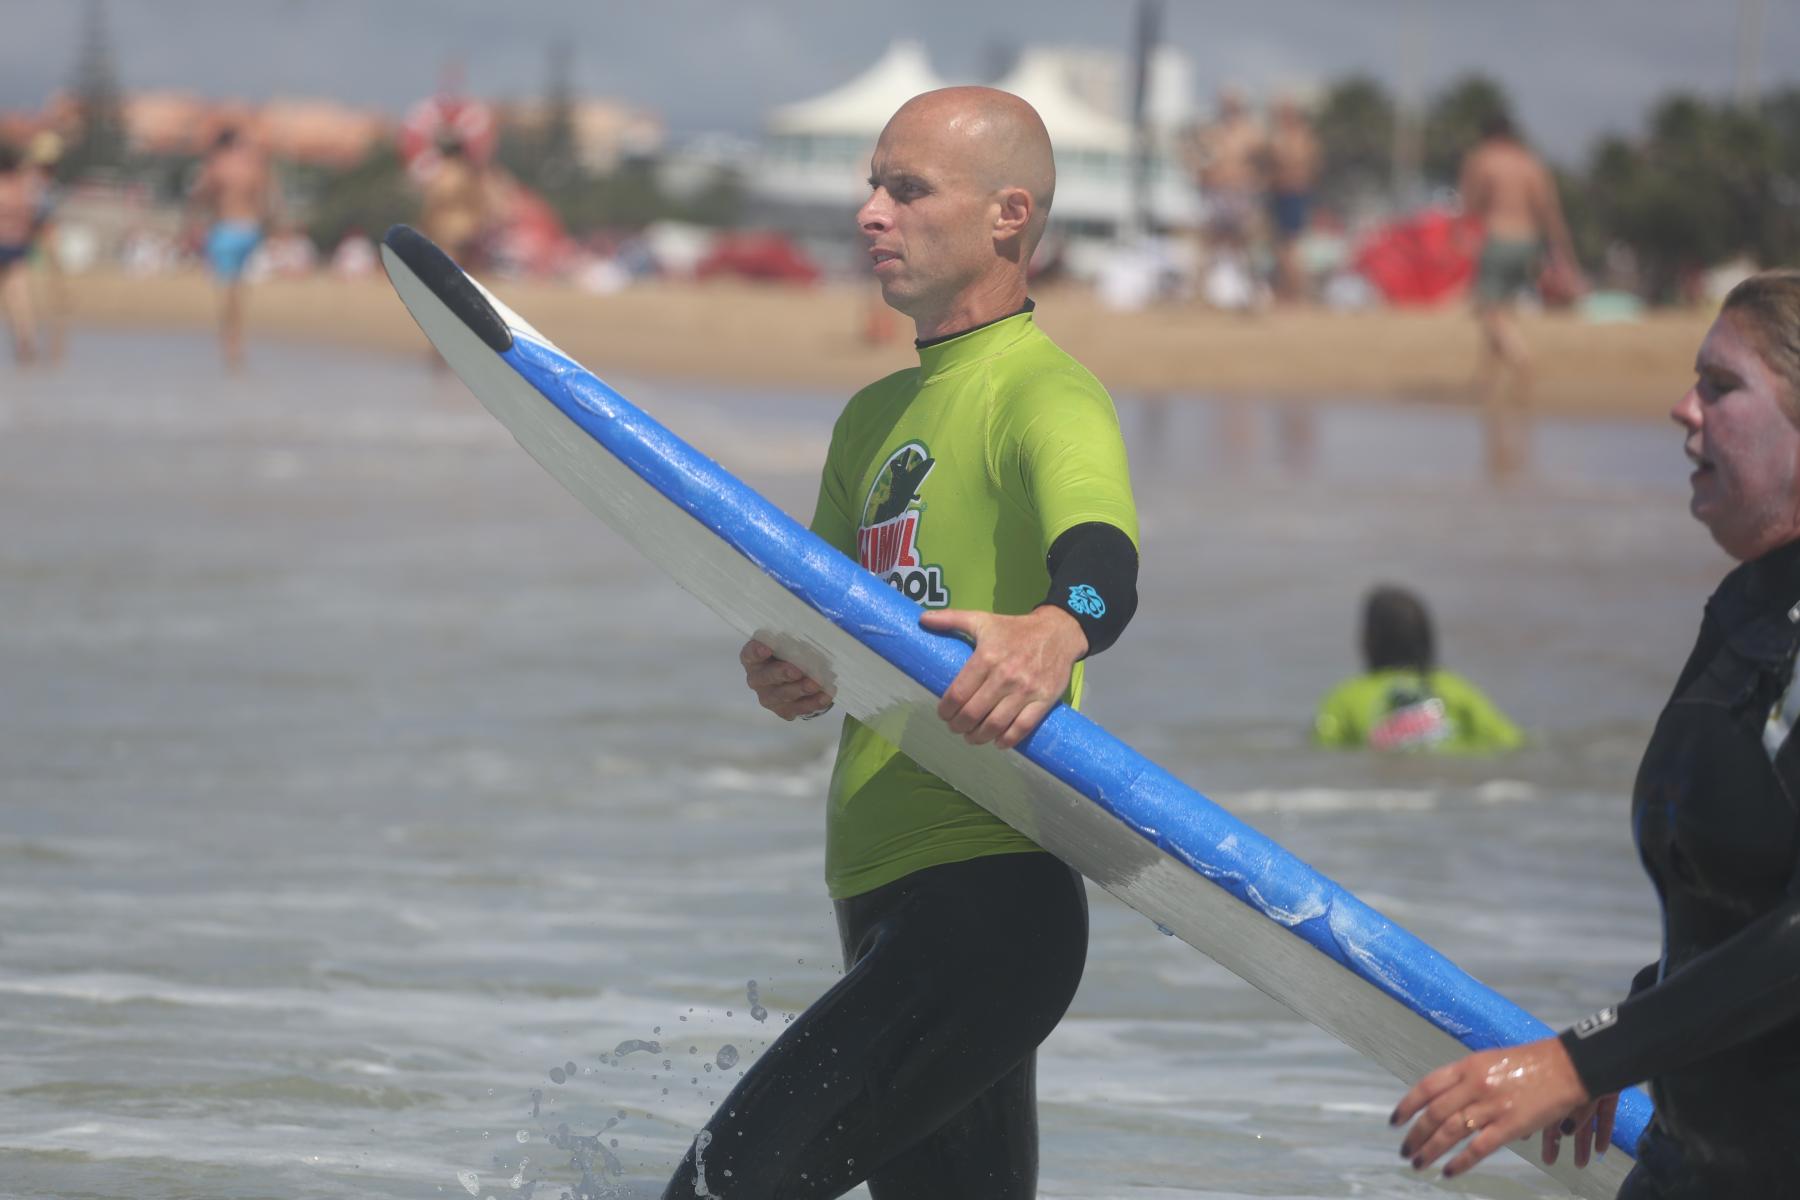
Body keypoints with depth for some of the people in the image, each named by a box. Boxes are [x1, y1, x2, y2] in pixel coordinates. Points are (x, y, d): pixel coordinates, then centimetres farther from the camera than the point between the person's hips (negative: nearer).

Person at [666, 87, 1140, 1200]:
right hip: (887, 892, 10)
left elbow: (1105, 562, -28)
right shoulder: (875, 419, 21)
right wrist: (787, 669, -3)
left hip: (991, 895, -10)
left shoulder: (1045, 391, -8)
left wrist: (1053, 631, -51)